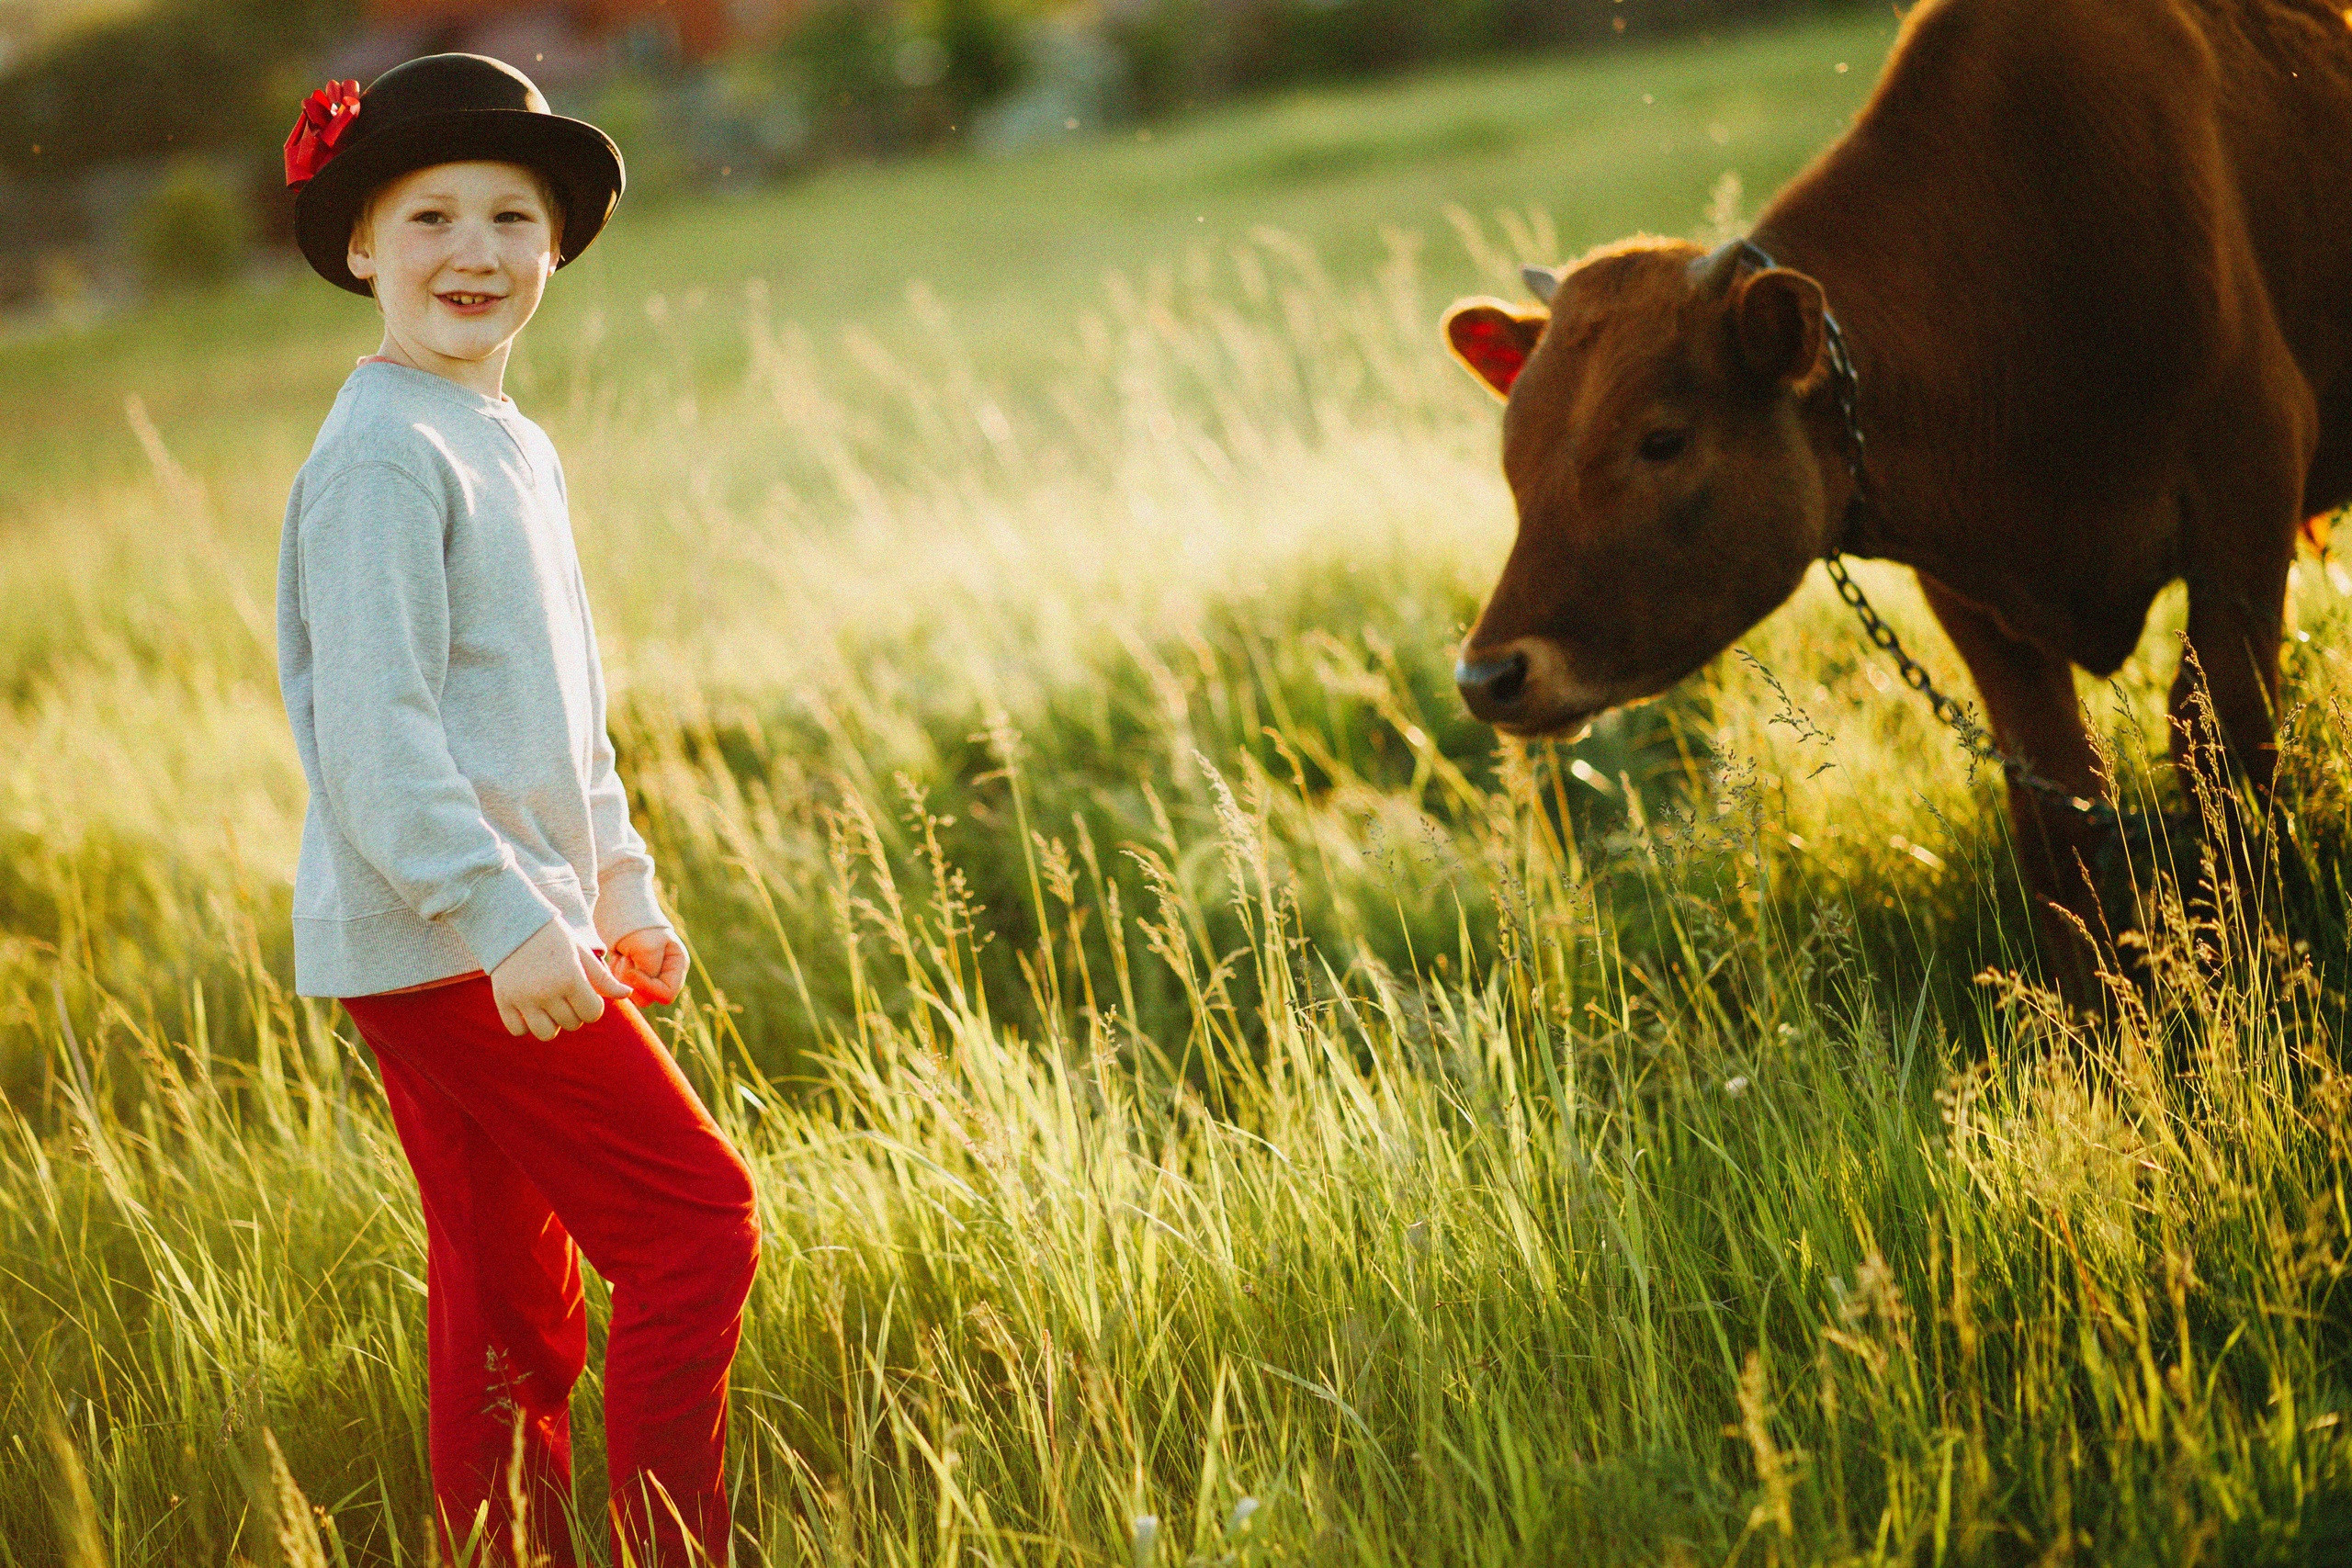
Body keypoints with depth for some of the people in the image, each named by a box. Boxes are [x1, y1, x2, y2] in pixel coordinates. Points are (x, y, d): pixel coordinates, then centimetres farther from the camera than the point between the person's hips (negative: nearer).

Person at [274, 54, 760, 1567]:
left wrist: (619, 879, 18)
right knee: (697, 1222, -9)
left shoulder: (518, 451, 16)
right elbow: (374, 735, -21)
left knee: (515, 1309, 12)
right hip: (442, 946, -9)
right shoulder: (382, 460, -15)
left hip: (510, 939, 9)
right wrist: (507, 919, -26)